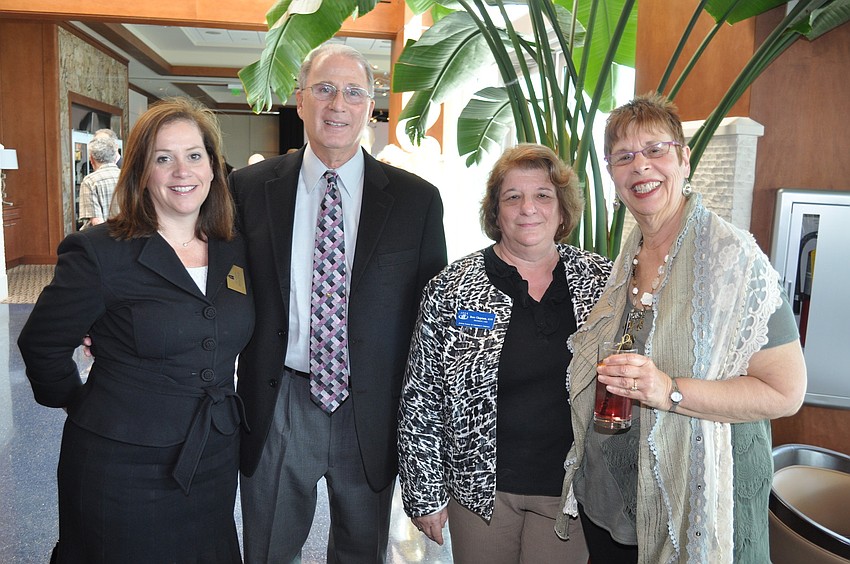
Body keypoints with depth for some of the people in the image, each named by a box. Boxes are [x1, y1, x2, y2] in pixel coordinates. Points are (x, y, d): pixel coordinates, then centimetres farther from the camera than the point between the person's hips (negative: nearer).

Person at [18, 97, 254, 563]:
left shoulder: (235, 252, 1)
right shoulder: (99, 253, -14)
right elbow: (42, 346, -5)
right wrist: (79, 405, 5)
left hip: (216, 461, 5)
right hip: (123, 468, -4)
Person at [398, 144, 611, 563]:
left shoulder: (604, 281, -3)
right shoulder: (453, 288, -8)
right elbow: (421, 399, -5)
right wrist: (425, 493, -3)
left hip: (572, 486, 1)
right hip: (482, 485, 0)